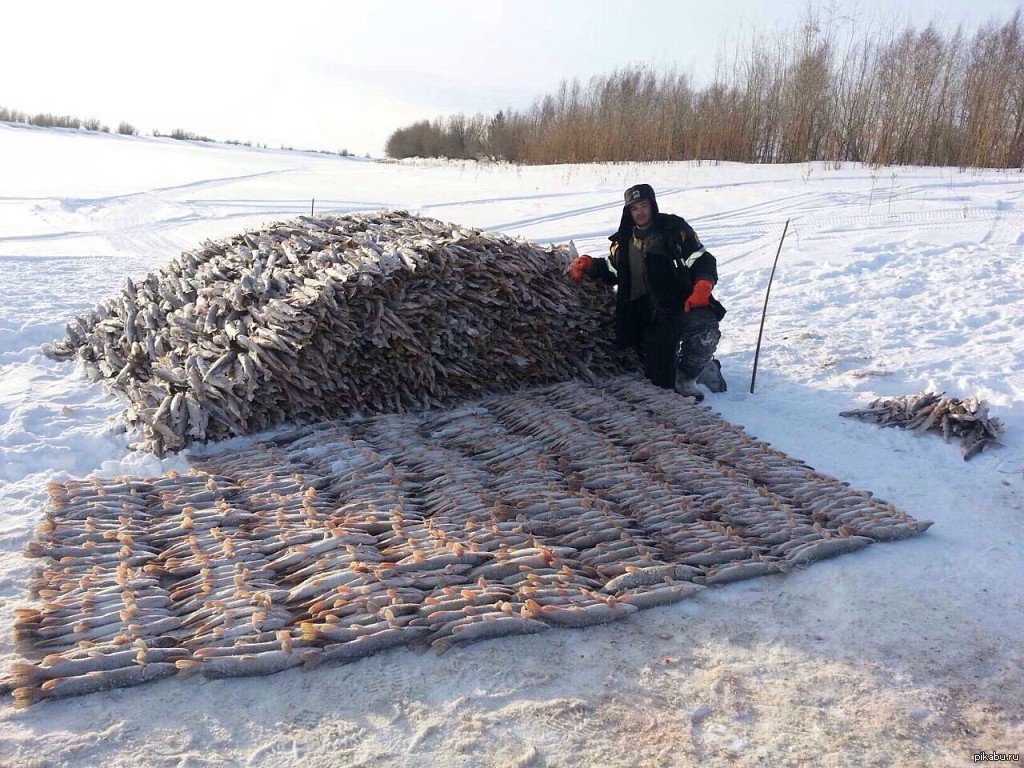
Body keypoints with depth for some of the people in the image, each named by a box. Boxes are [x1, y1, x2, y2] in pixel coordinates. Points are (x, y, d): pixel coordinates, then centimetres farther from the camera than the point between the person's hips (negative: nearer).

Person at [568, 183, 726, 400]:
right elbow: (611, 271, 28)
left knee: (704, 333, -35)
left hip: (686, 304, -3)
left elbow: (703, 260, -1)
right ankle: (704, 367, 27)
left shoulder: (675, 228, 1)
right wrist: (587, 264, 9)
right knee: (661, 379, -4)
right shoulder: (623, 242, 13)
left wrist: (702, 288, -20)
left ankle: (686, 376, -6)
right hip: (653, 318, 3)